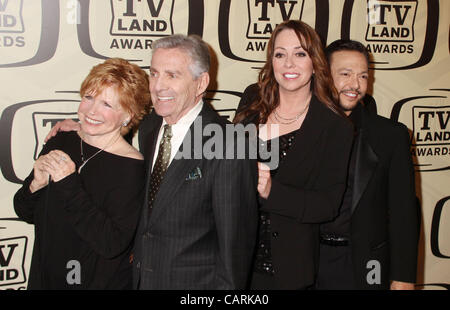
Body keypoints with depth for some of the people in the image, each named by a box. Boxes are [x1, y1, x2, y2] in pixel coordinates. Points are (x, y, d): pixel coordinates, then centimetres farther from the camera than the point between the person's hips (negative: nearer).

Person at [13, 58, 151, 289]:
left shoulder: (131, 167, -20)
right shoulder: (59, 144, -4)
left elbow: (112, 244, -25)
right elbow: (25, 213, 4)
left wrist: (70, 186, -27)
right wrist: (36, 185, -16)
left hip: (101, 282, -5)